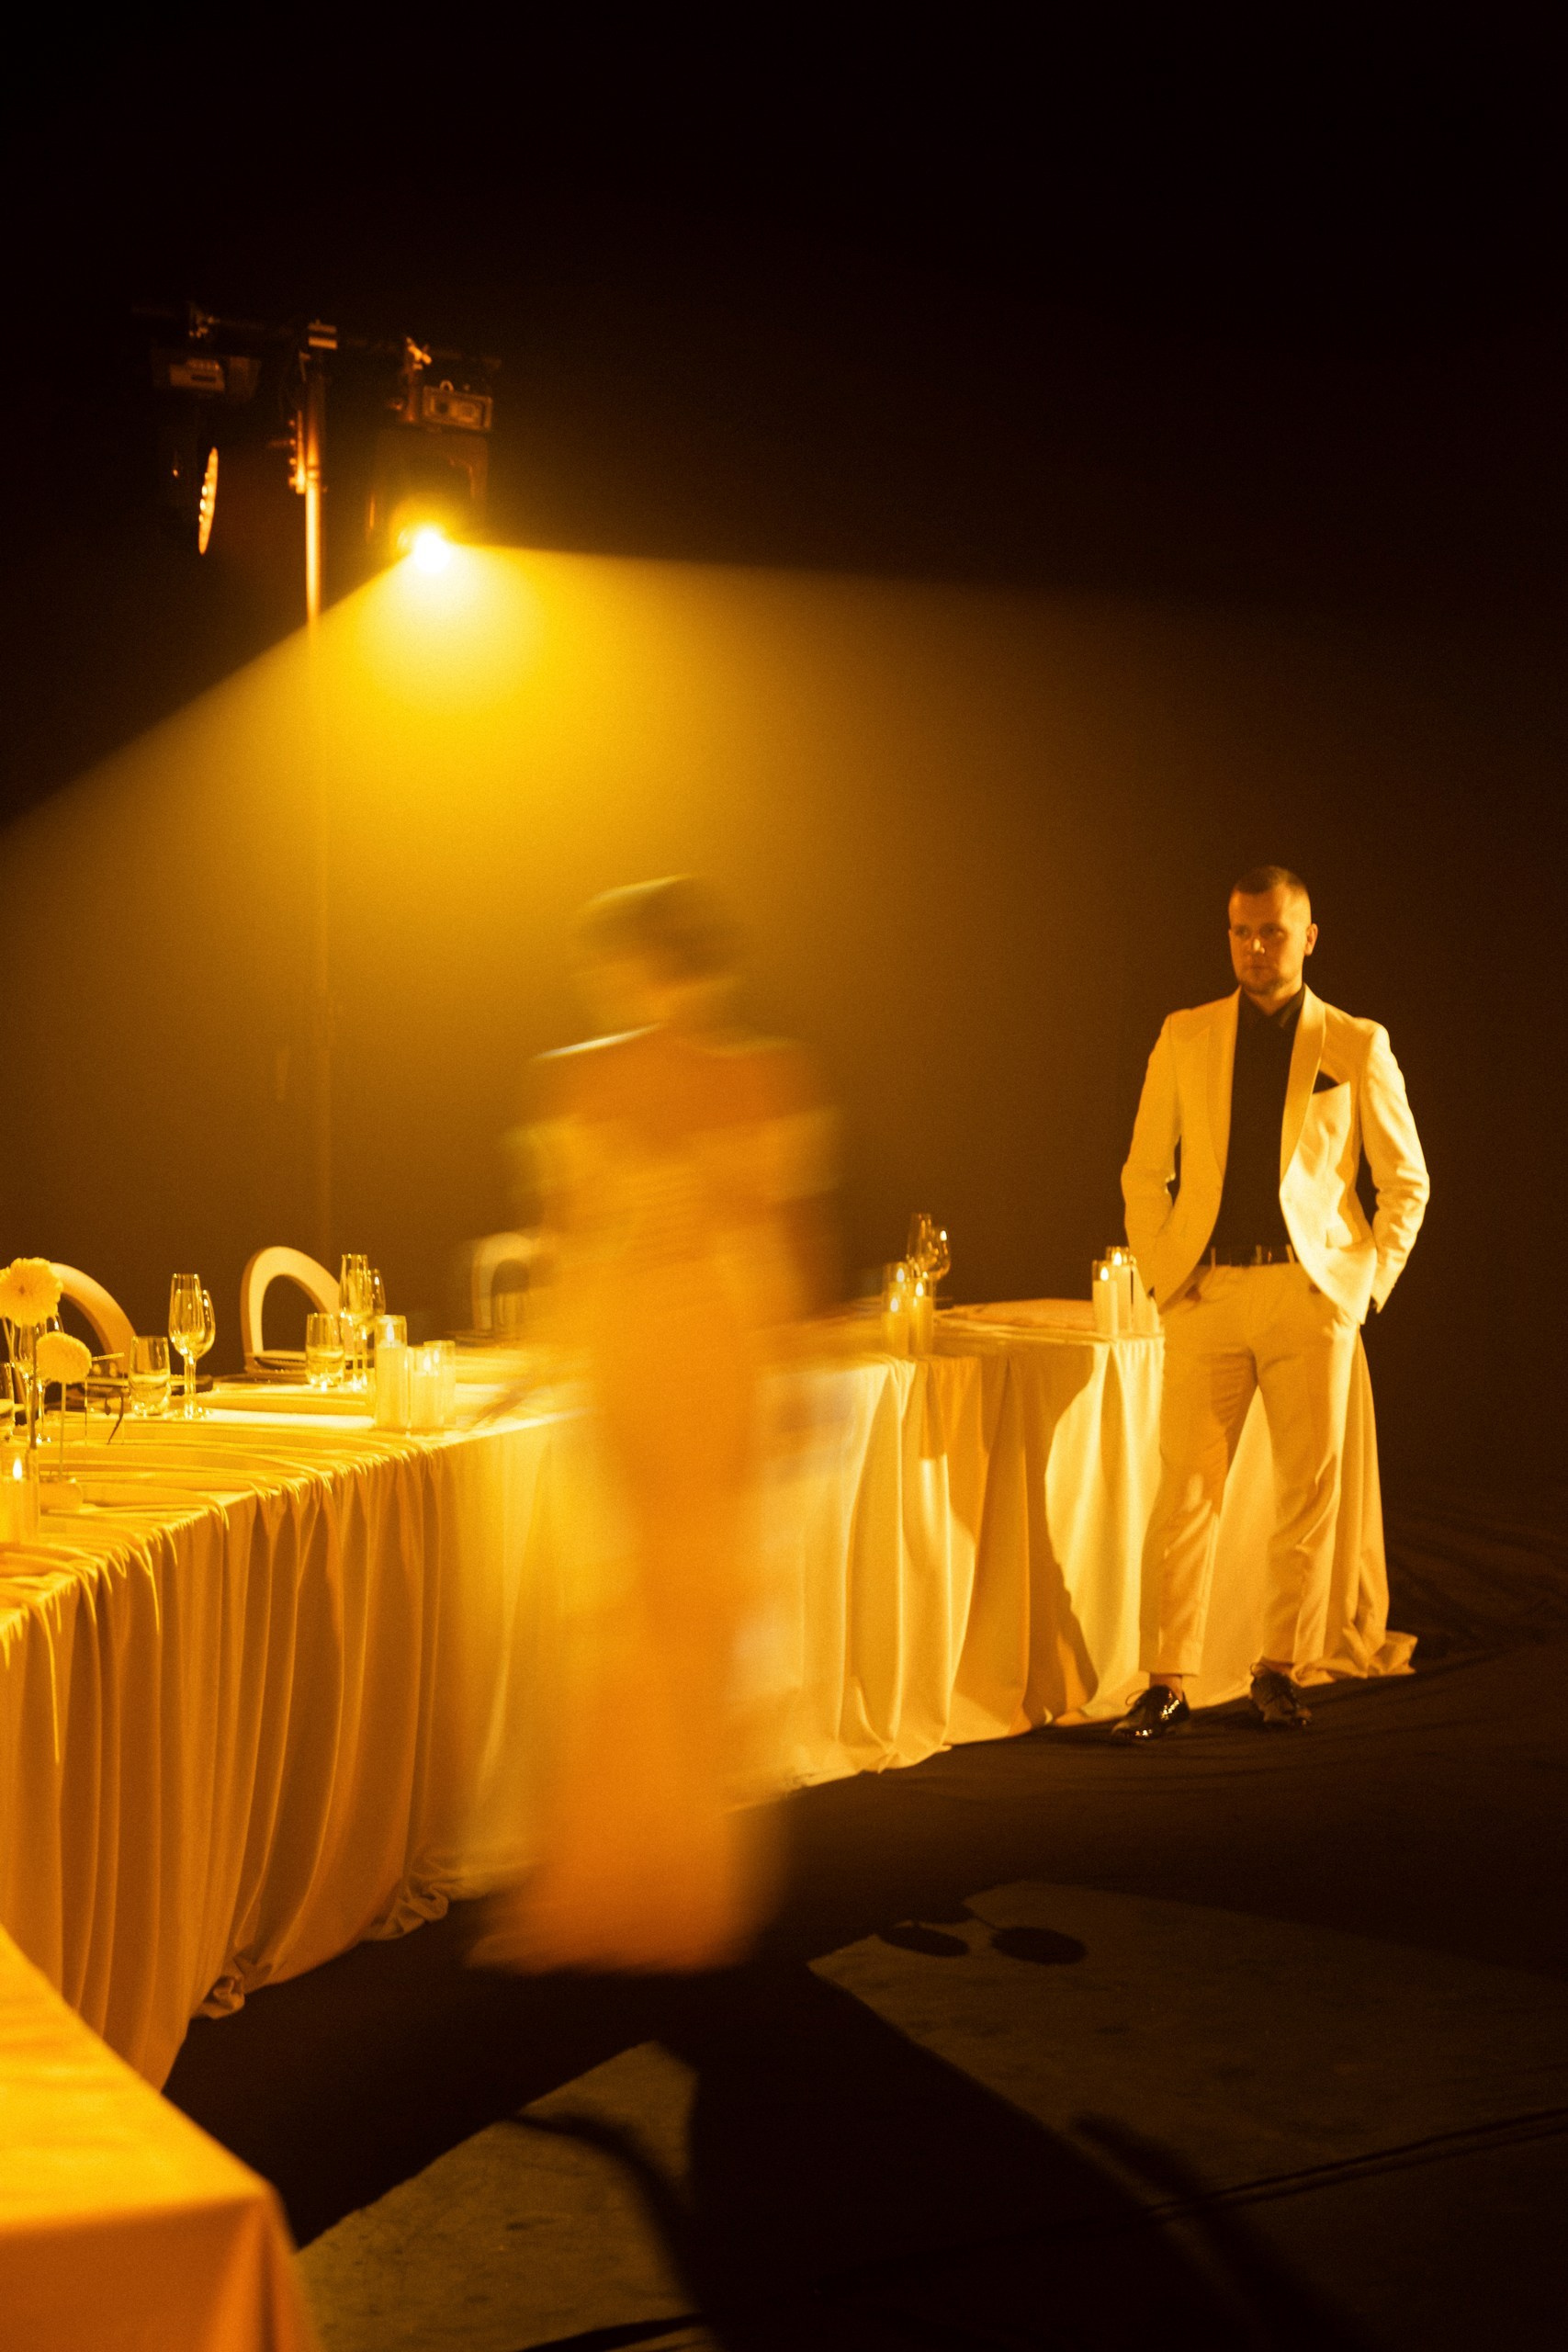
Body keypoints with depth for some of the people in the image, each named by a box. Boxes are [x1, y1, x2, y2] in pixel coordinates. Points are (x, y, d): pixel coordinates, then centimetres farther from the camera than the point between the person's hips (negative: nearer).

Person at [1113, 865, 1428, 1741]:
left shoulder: (1357, 1046, 5)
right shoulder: (1186, 1038, 9)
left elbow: (1407, 1179, 8)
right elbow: (1144, 1170, 12)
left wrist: (1368, 1281, 0)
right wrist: (1161, 1272, 1)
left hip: (1310, 1292, -1)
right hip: (1208, 1294, 1)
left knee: (1309, 1489, 3)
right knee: (1187, 1488, -3)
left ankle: (1282, 1671, 15)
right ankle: (1168, 1683, 1)